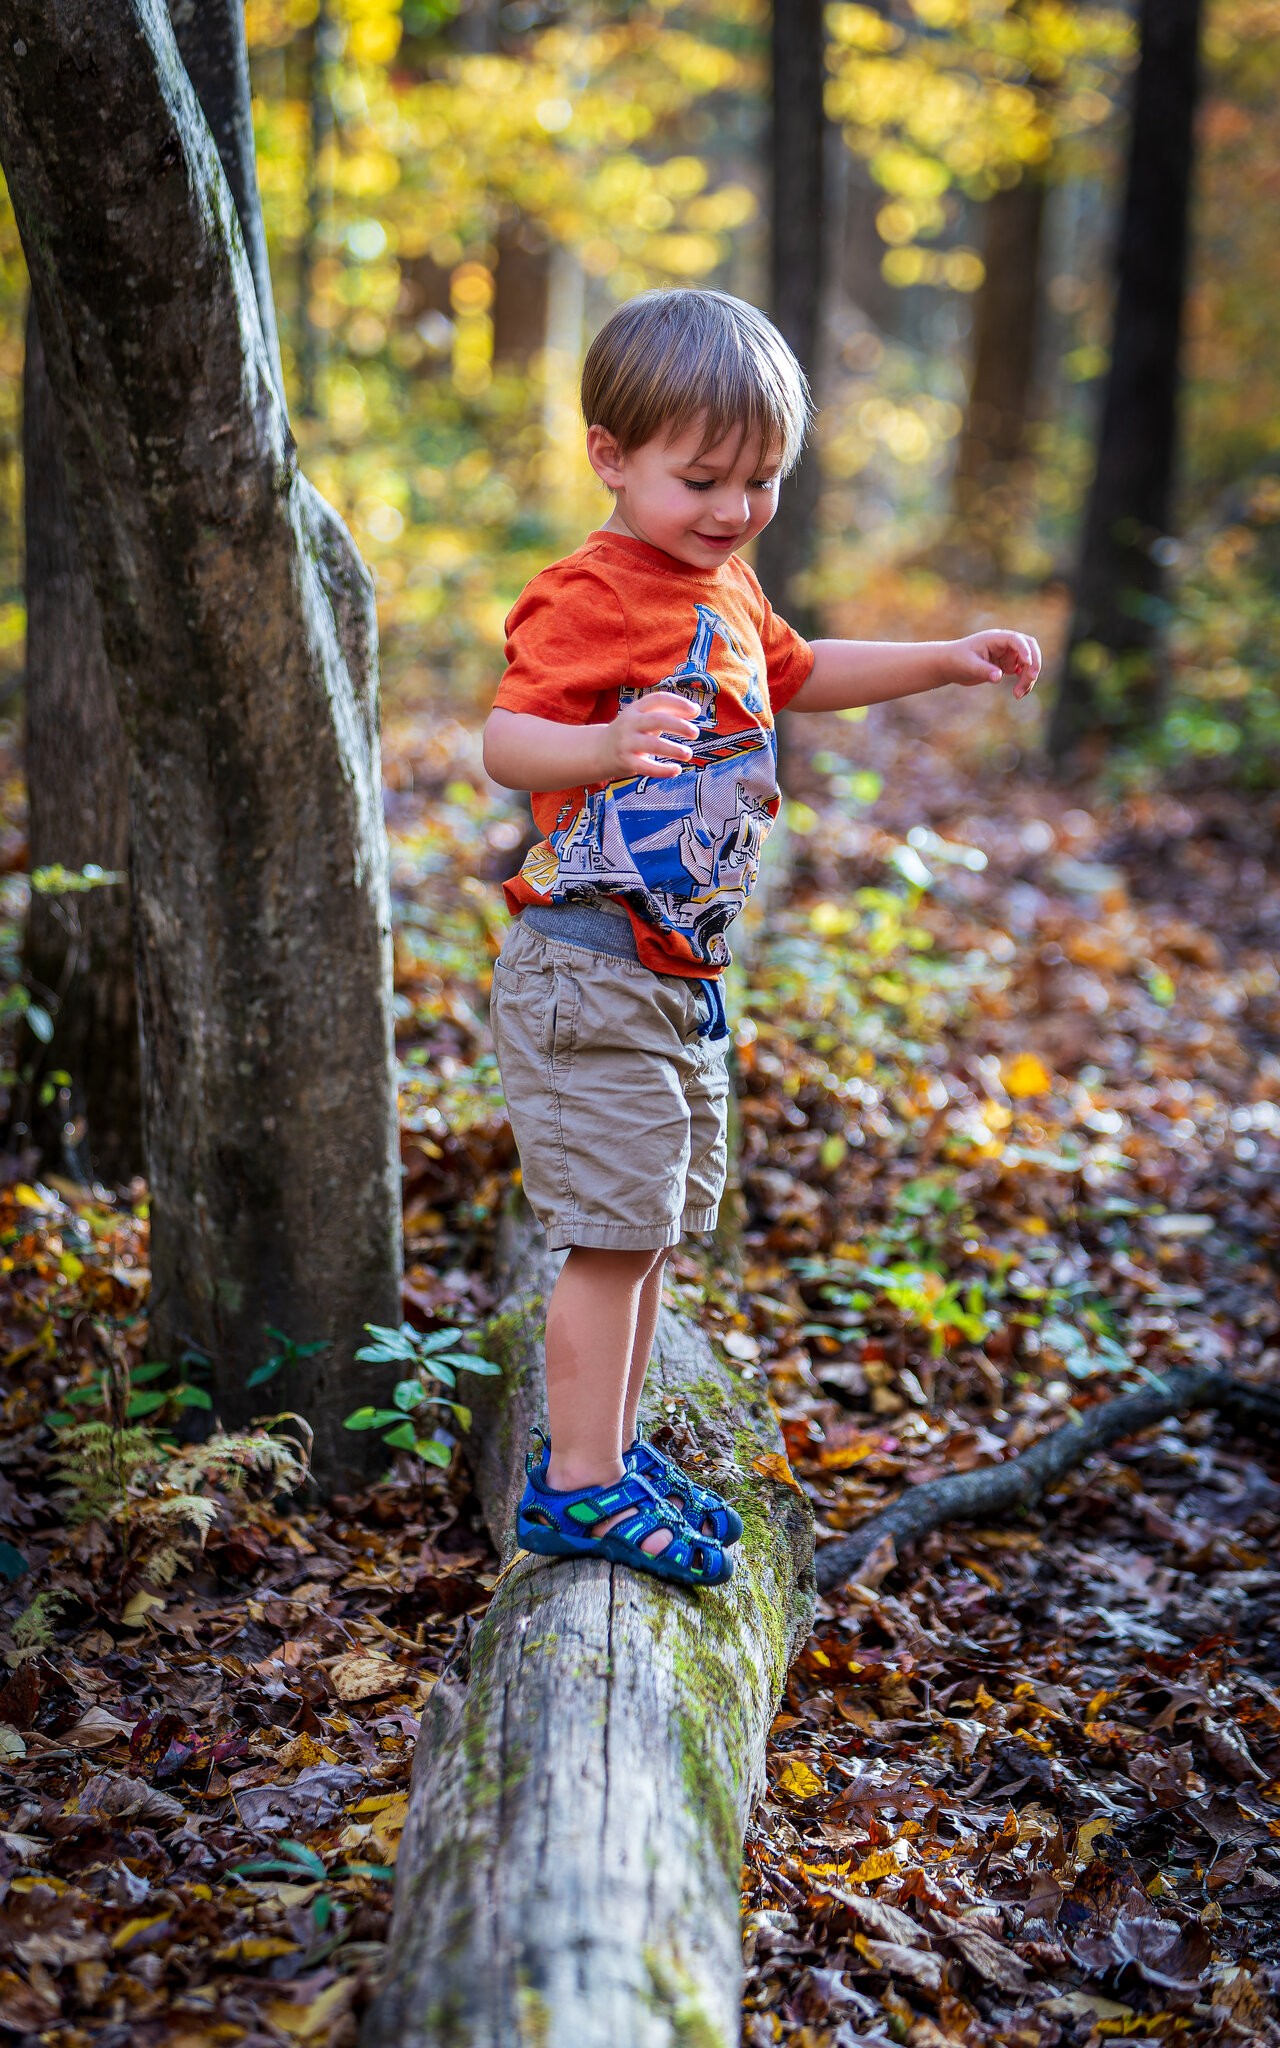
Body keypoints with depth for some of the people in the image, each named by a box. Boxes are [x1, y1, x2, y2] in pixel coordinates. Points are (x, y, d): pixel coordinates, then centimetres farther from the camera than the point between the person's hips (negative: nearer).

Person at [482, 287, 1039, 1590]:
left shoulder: (724, 589, 13)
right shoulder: (588, 596, -17)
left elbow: (794, 672, 32)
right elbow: (506, 740, -30)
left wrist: (943, 660, 25)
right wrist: (608, 743, -50)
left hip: (682, 976, 9)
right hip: (590, 970, -9)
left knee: (657, 1224, 17)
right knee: (614, 1229, -6)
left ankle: (612, 1451, 30)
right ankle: (575, 1485, 5)